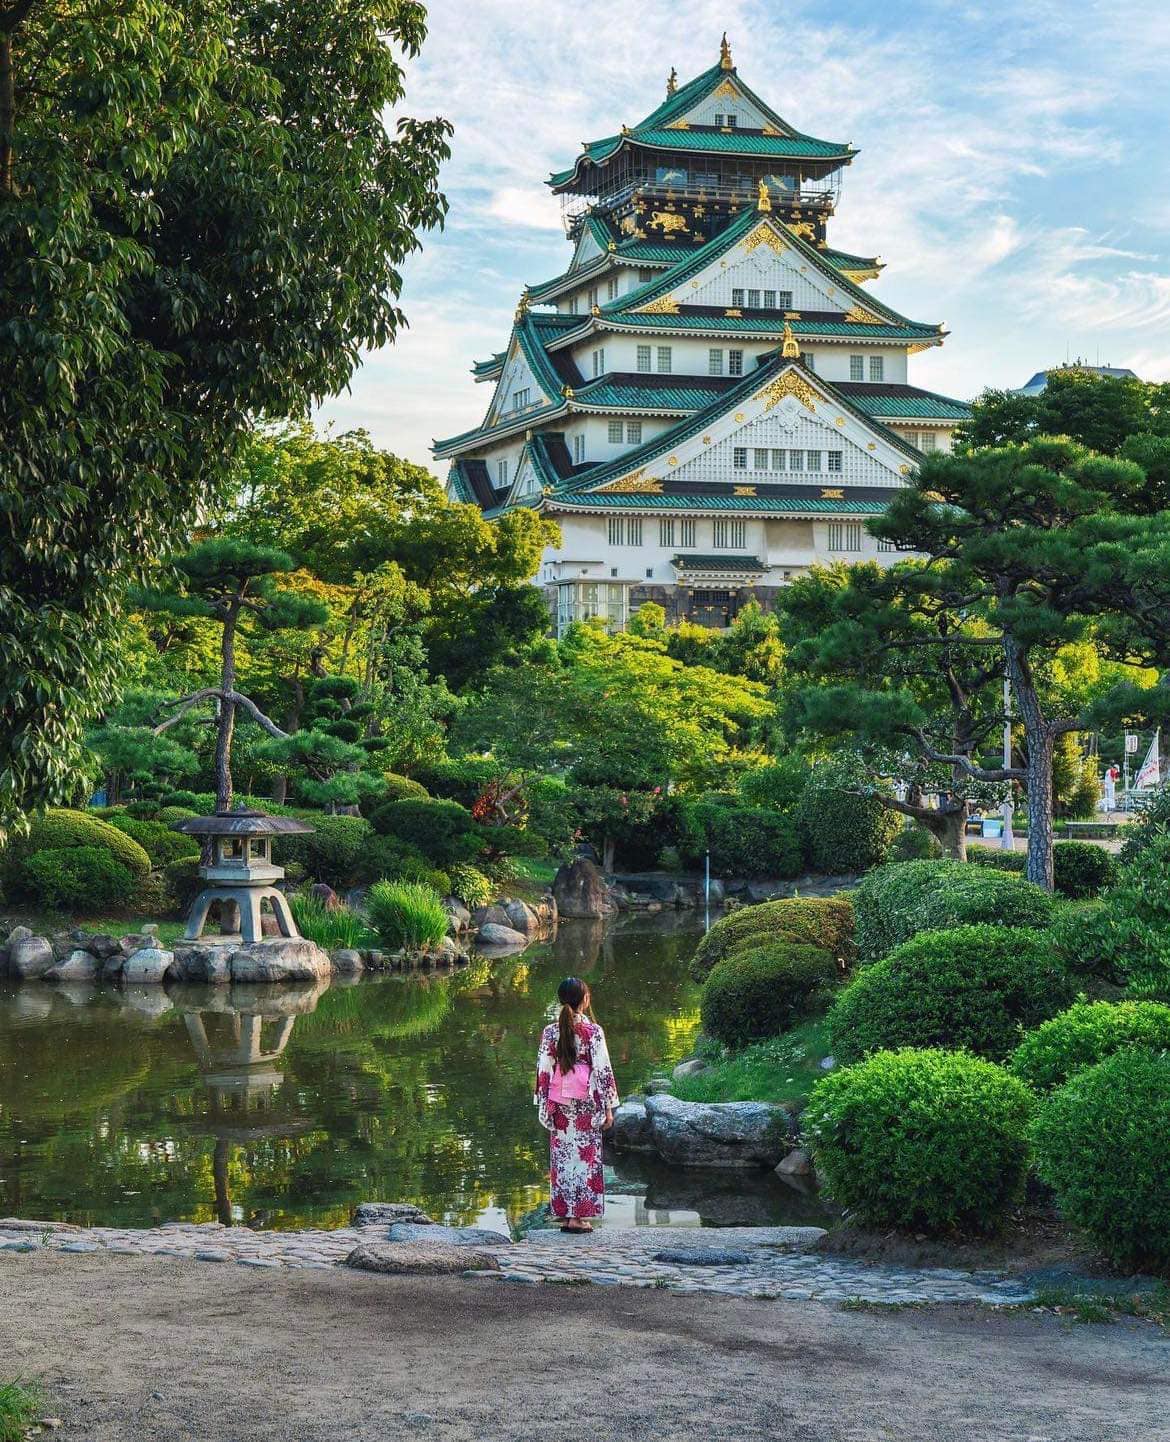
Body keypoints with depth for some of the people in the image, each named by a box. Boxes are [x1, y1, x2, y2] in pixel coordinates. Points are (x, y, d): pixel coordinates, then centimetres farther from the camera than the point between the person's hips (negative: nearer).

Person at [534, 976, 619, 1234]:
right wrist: (608, 1107, -2)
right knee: (585, 1156, 3)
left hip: (559, 1103, 3)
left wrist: (544, 1106, 11)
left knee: (562, 1155, 10)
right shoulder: (593, 1031, -9)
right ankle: (578, 1215, 1)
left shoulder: (550, 1032, 0)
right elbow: (602, 1070, -8)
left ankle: (563, 1212, 11)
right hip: (586, 1104, -3)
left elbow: (544, 1071, 2)